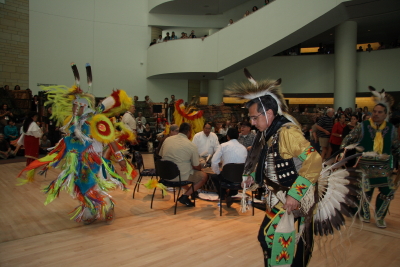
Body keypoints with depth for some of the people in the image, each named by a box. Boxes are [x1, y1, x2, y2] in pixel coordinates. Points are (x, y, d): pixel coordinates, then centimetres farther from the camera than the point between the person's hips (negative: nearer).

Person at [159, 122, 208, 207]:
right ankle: (185, 196, 5)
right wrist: (200, 169, 19)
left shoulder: (167, 140, -1)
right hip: (181, 177, -6)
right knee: (204, 176, 14)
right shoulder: (191, 145, -13)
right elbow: (196, 166, -5)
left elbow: (161, 155, 13)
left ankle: (189, 191, 23)